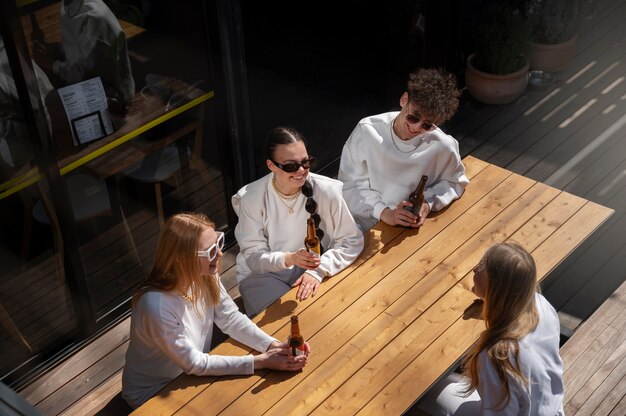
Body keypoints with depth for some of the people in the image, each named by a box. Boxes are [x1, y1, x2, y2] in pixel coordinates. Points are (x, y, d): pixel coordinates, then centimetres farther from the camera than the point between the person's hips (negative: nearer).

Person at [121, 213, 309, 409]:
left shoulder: (205, 276, -16)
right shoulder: (157, 307, -36)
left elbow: (232, 318, -7)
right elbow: (194, 363, -27)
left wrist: (273, 345, -23)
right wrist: (261, 361, -27)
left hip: (191, 376, 6)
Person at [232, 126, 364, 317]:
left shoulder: (327, 190, -14)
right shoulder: (251, 199, -15)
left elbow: (352, 241, -8)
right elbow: (252, 256, -13)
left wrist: (318, 271, -22)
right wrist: (289, 259, -34)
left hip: (313, 268, 2)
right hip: (262, 273, -2)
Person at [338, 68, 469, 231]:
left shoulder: (443, 147, -14)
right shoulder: (367, 131, -14)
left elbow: (454, 182, 7)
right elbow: (350, 183, -8)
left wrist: (428, 204, -11)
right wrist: (384, 213, -21)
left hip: (410, 231, 3)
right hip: (364, 223, -3)